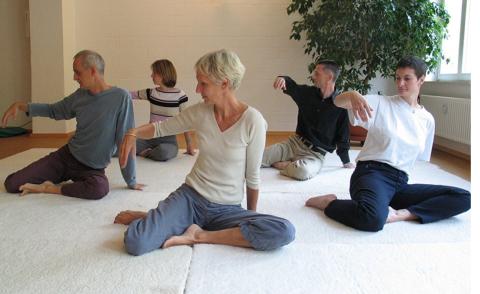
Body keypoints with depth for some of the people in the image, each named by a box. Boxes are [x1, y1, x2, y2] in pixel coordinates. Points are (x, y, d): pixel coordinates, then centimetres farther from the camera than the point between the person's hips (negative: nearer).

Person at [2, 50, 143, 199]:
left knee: (100, 188, -38)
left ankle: (49, 188, -14)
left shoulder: (121, 97, -16)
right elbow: (54, 110, 17)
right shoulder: (80, 95, 0)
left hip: (92, 168, -4)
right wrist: (22, 106, 2)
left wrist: (131, 181, -12)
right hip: (65, 155, 4)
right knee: (12, 184, -7)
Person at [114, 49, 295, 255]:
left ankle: (200, 235, -14)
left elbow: (252, 176, -5)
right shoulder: (200, 112, -4)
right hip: (190, 197, 1)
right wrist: (134, 133, -10)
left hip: (227, 209, 0)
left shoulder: (252, 121, -15)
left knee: (285, 232, -28)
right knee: (135, 242, -24)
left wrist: (251, 216, 6)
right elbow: (161, 128, 10)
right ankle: (151, 217, 12)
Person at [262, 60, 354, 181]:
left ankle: (279, 164, -9)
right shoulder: (308, 93, 1)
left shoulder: (341, 105, -11)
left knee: (303, 171, -37)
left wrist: (346, 162, 5)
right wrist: (283, 79, -23)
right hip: (294, 142, 3)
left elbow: (343, 136, -4)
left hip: (316, 153, -3)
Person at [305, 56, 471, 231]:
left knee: (463, 198, -13)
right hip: (372, 173, -5)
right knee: (374, 219, -39)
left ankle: (403, 214, -23)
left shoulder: (427, 120, 14)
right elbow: (337, 102, -11)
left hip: (400, 183, 6)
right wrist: (352, 95, -33)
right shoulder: (381, 104, 1)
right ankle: (329, 202, -12)